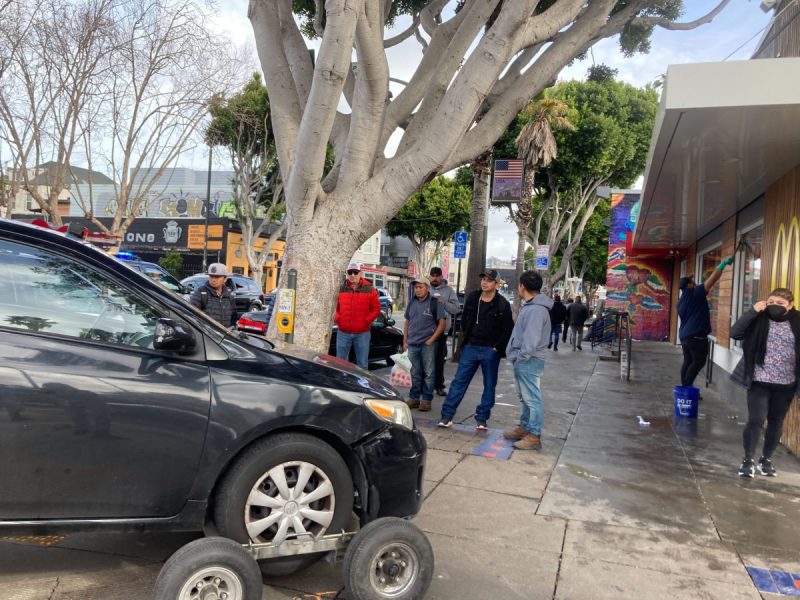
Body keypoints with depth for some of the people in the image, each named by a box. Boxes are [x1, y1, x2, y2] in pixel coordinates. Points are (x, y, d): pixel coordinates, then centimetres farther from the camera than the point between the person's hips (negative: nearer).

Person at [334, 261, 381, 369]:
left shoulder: (369, 289, -1)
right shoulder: (342, 289, 7)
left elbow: (376, 309, -1)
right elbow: (337, 308, 14)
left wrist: (366, 321, -11)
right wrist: (337, 318, -3)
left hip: (362, 333, -2)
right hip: (343, 333, 2)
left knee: (362, 364, 6)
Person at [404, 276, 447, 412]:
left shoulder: (435, 303, -5)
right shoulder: (412, 302, 11)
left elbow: (442, 323, -6)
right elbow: (407, 322, 17)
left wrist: (431, 340, -11)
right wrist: (405, 341, 10)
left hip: (427, 344, -5)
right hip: (412, 344, 5)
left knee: (428, 373, 0)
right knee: (415, 373, 11)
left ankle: (426, 400, 8)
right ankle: (414, 398, 19)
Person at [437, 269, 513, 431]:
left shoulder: (503, 305, -6)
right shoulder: (472, 297, 5)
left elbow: (508, 329, -6)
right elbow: (464, 319, 16)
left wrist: (497, 348, -9)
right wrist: (465, 339, 9)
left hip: (491, 351, -2)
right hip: (470, 347, 2)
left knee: (489, 386, 6)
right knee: (459, 381, 0)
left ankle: (481, 418, 17)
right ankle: (447, 415, 2)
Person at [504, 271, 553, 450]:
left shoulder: (536, 309, -20)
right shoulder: (529, 306, 14)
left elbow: (532, 338, -26)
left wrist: (521, 356, -20)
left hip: (528, 361, -11)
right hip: (523, 360, 11)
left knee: (532, 398, -5)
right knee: (525, 397, 20)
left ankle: (534, 436, 0)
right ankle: (524, 427, 32)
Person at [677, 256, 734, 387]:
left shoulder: (681, 301, 17)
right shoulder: (694, 293, -9)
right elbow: (712, 279, -12)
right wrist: (722, 264, -5)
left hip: (684, 335, 9)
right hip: (696, 335, -9)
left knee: (688, 361, 9)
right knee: (698, 362, -6)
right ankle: (687, 387, -10)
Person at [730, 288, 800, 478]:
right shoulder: (759, 320, -4)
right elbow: (735, 333, -16)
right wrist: (752, 311, -20)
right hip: (759, 382, -2)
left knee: (776, 422, 14)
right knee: (755, 420, -6)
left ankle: (766, 459, 30)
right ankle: (748, 460, 7)